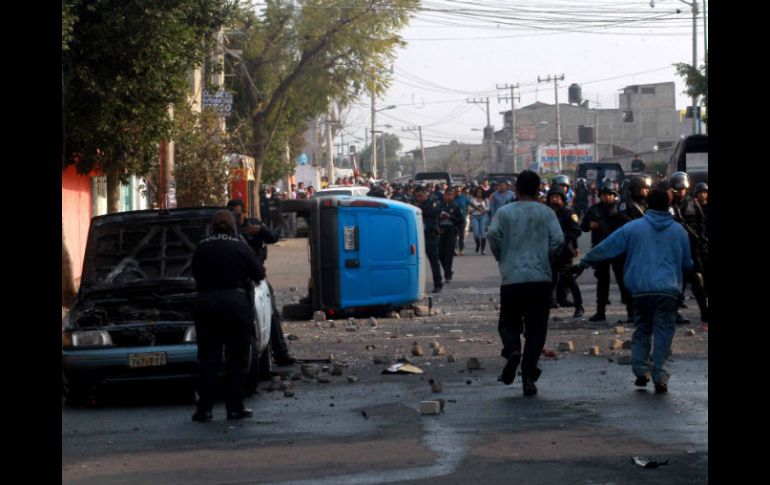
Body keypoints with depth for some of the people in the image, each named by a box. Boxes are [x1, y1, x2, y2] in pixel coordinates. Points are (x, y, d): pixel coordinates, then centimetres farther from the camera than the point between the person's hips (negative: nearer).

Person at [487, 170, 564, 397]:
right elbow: (558, 239, -6)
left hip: (512, 278, 0)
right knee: (536, 329, 6)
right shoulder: (546, 213, 5)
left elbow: (492, 234, -10)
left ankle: (512, 350, -18)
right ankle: (529, 375, -3)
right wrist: (546, 259, 10)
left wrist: (501, 257, 6)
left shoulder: (505, 212, 4)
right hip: (540, 279, 0)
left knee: (509, 323, 13)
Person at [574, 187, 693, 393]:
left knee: (642, 330, 15)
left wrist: (584, 262, 17)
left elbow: (606, 248, 5)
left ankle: (641, 370, 6)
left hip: (640, 289, 0)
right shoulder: (679, 231, 6)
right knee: (663, 331, 0)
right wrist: (678, 277, 37)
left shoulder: (633, 227, 1)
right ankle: (659, 375, -7)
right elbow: (687, 264, 16)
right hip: (668, 290, 0)